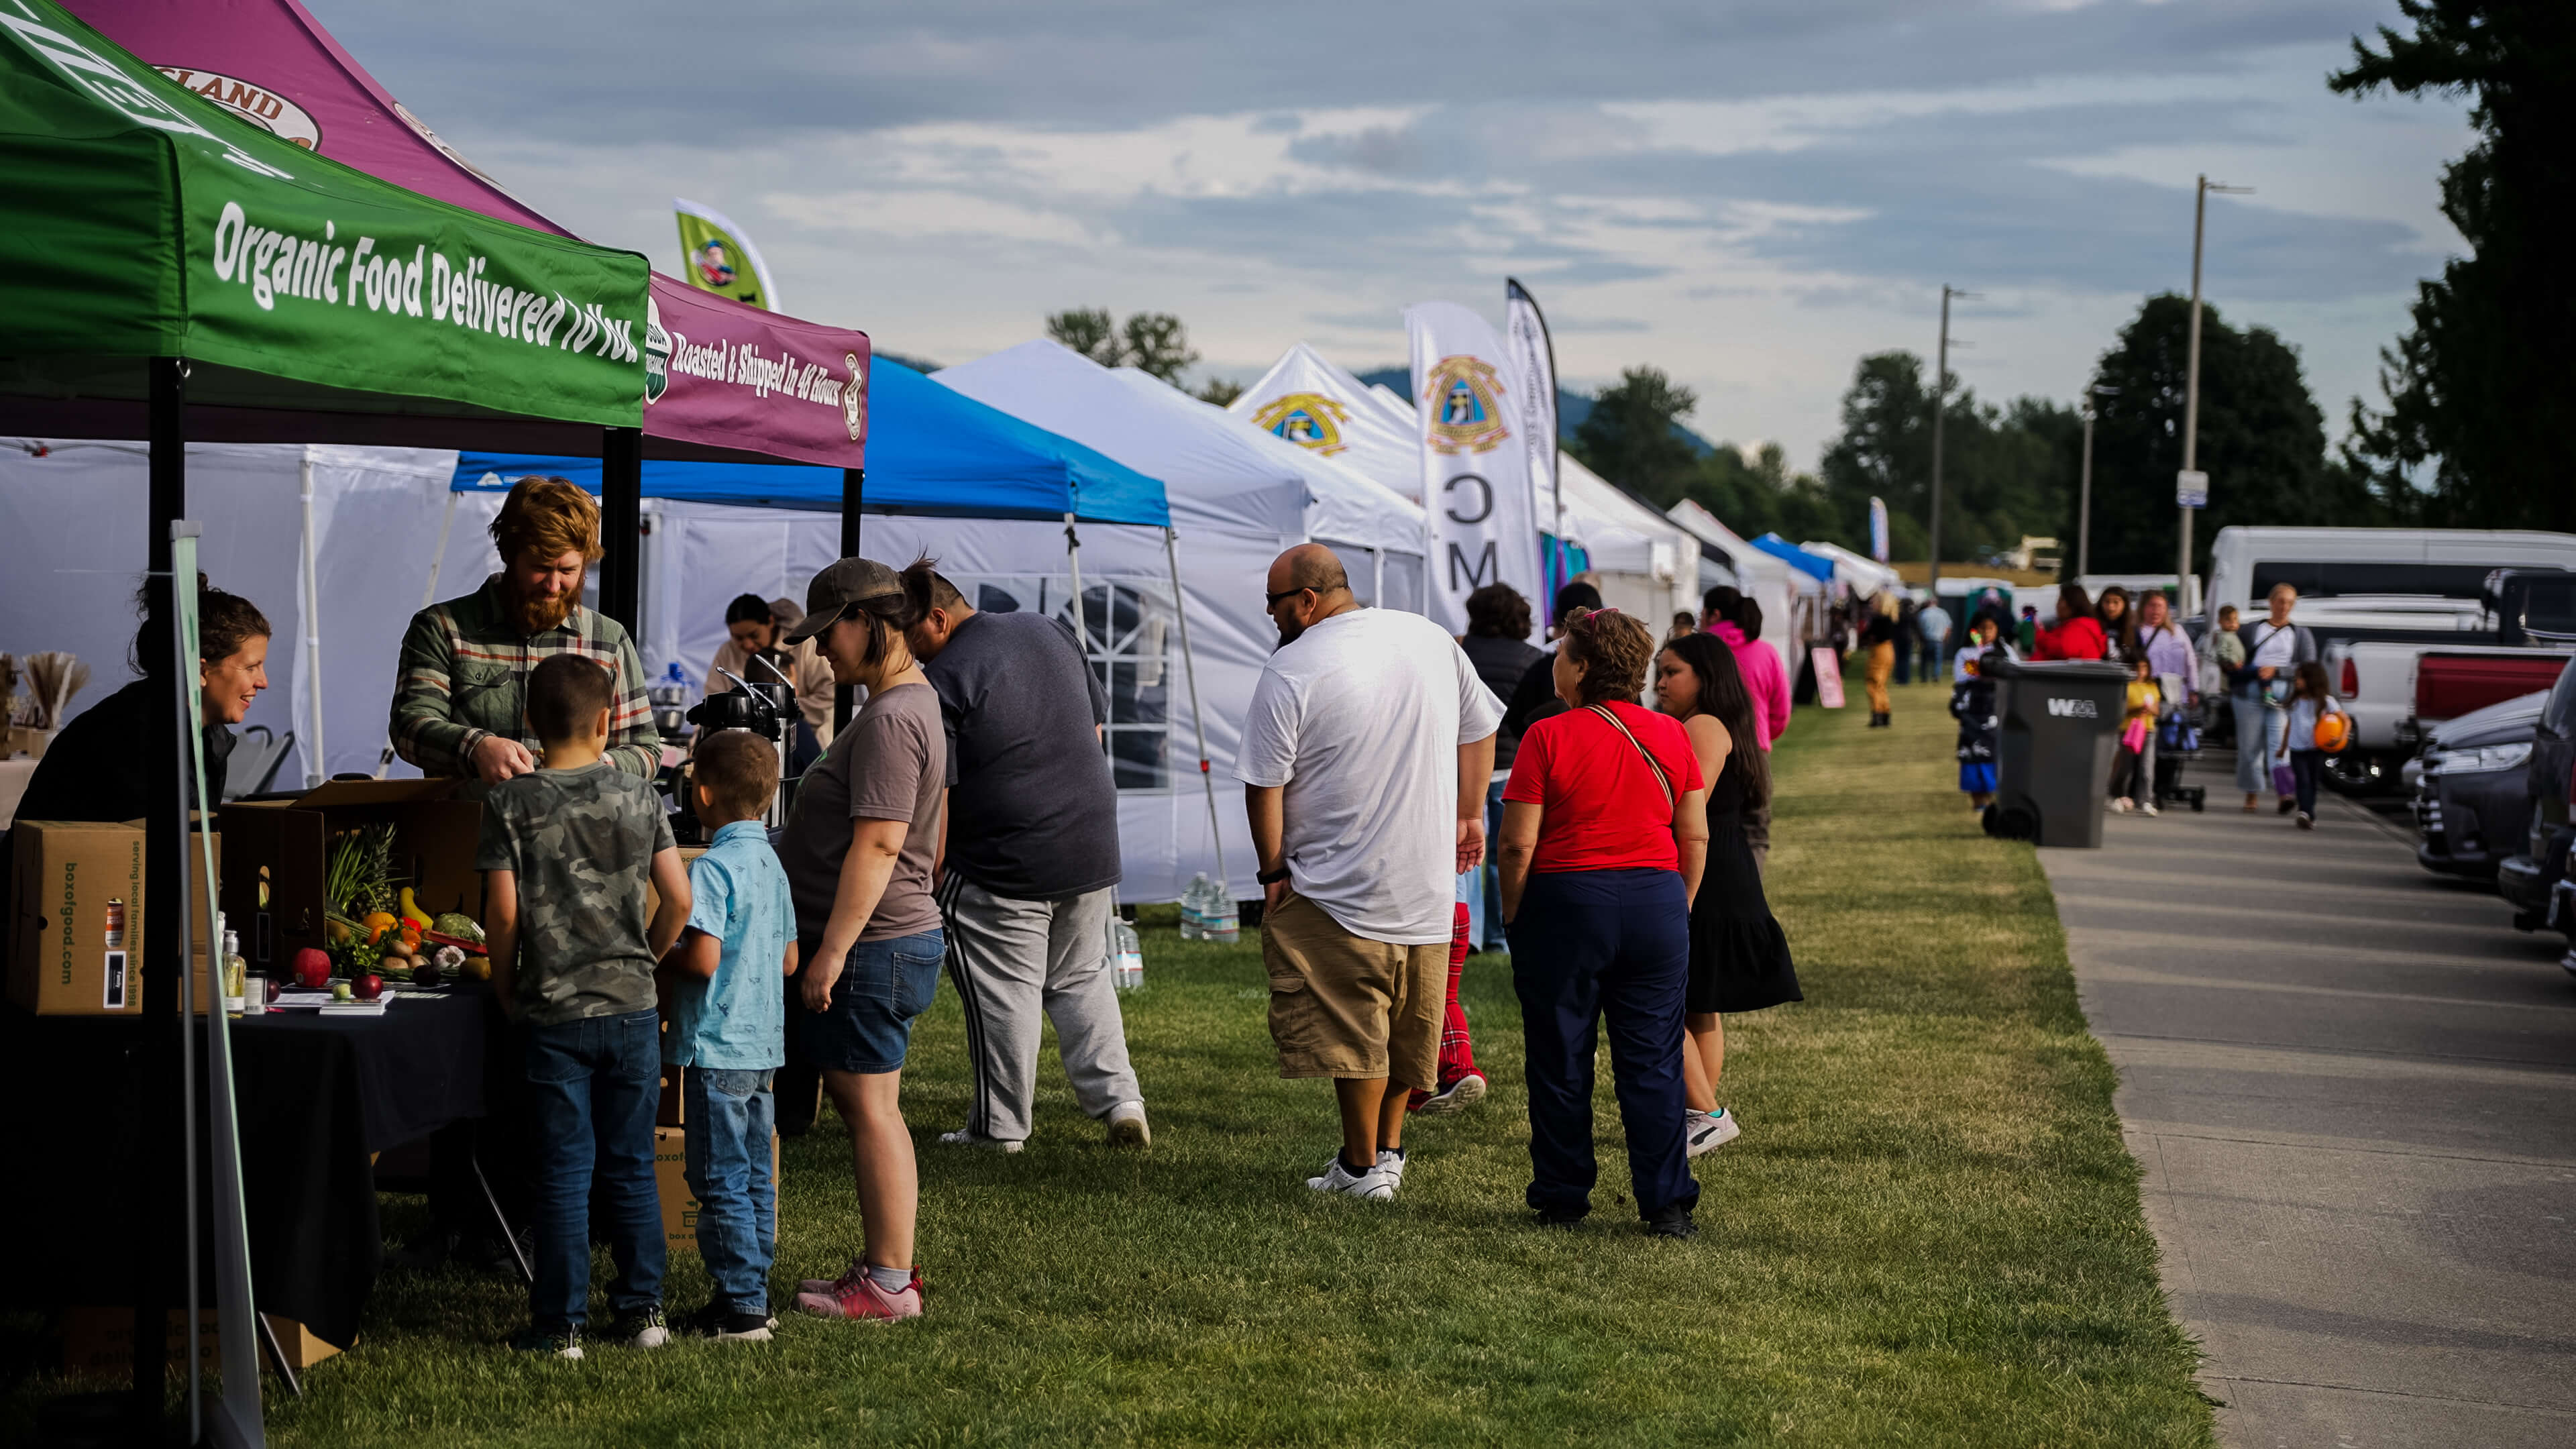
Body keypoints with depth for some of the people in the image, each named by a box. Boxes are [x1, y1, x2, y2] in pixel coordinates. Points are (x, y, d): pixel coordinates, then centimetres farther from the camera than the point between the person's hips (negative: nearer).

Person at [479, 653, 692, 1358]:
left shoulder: (511, 803, -6)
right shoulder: (639, 797, 0)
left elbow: (503, 910, -9)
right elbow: (678, 897, -1)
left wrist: (504, 986, 6)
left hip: (555, 1015, -2)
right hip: (633, 1009, 2)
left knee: (564, 1173, 3)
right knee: (631, 1166, 12)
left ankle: (561, 1324, 6)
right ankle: (642, 1308, 18)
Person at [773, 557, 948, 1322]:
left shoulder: (890, 721, -18)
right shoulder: (914, 700, 16)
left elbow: (877, 846, -24)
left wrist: (832, 951, -24)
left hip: (871, 945, -11)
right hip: (904, 936, 11)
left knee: (871, 1110, -5)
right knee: (865, 1106, 15)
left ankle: (888, 1283, -1)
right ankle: (888, 1264, 20)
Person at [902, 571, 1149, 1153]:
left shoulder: (943, 680, -14)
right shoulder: (1049, 632, 9)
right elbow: (1096, 722, 18)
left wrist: (934, 867, -7)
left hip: (1004, 865, -7)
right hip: (1093, 851, 7)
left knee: (1003, 995, 3)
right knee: (1083, 979, 18)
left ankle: (999, 1126, 9)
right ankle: (1120, 1100, 10)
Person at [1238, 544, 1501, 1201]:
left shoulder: (1289, 672, -13)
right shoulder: (1433, 640, 4)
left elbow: (1264, 785, -11)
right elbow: (1479, 732, 14)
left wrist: (1274, 872, 0)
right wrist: (1469, 816, 24)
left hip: (1340, 887, -6)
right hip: (1431, 883, 6)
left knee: (1349, 1027, 3)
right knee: (1409, 1019, 17)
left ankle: (1362, 1166, 8)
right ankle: (1390, 1147, 28)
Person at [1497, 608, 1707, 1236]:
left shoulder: (1548, 737, -9)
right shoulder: (1670, 735, 4)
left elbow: (1518, 843, -11)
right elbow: (1696, 838, 7)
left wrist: (1512, 914, 2)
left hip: (1565, 902, -3)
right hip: (1656, 903, 3)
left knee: (1561, 1062, 8)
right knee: (1654, 1063, 6)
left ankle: (1562, 1201, 14)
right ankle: (1667, 1204, 4)